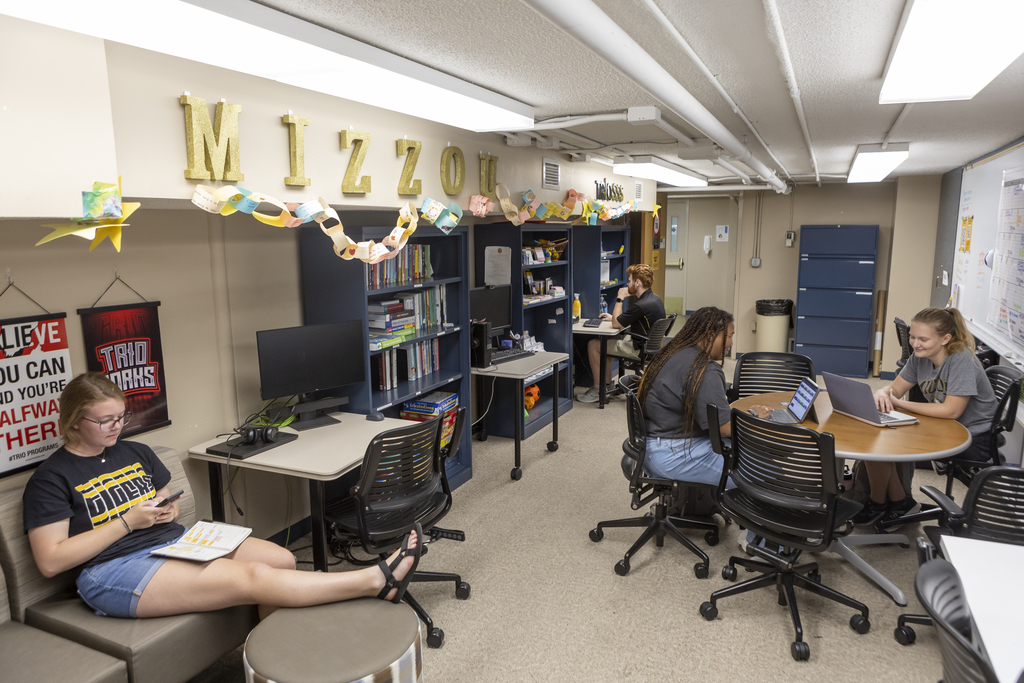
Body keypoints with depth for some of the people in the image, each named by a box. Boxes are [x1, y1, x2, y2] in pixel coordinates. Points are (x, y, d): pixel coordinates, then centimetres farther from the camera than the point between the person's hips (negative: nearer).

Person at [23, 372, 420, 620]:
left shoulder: (136, 453, 17)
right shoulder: (50, 478, -1)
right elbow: (50, 561, -8)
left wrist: (169, 511, 0)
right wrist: (127, 521, -13)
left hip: (174, 542, 7)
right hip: (115, 570, -7)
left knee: (280, 559, -16)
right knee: (253, 578, -26)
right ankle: (378, 580, -27)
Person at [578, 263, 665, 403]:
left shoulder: (642, 305, -28)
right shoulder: (654, 298, 4)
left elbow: (616, 324, -17)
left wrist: (619, 299, -9)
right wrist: (613, 317, 13)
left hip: (639, 350, -10)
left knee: (593, 345, -3)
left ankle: (597, 389, 6)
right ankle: (607, 384, 27)